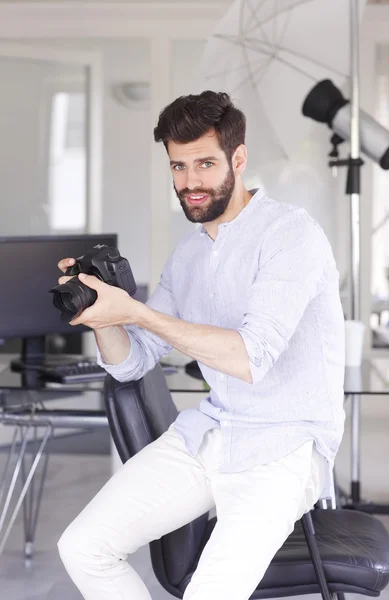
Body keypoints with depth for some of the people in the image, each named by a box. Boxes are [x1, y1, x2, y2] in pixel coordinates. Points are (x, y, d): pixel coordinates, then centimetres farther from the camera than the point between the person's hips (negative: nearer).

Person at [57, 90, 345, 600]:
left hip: (285, 447, -7)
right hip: (206, 435, 7)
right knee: (81, 548, -4)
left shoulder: (290, 232, -13)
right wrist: (100, 313, -10)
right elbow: (131, 363, 12)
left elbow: (252, 357, -25)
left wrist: (135, 311, -25)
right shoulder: (188, 252, 11)